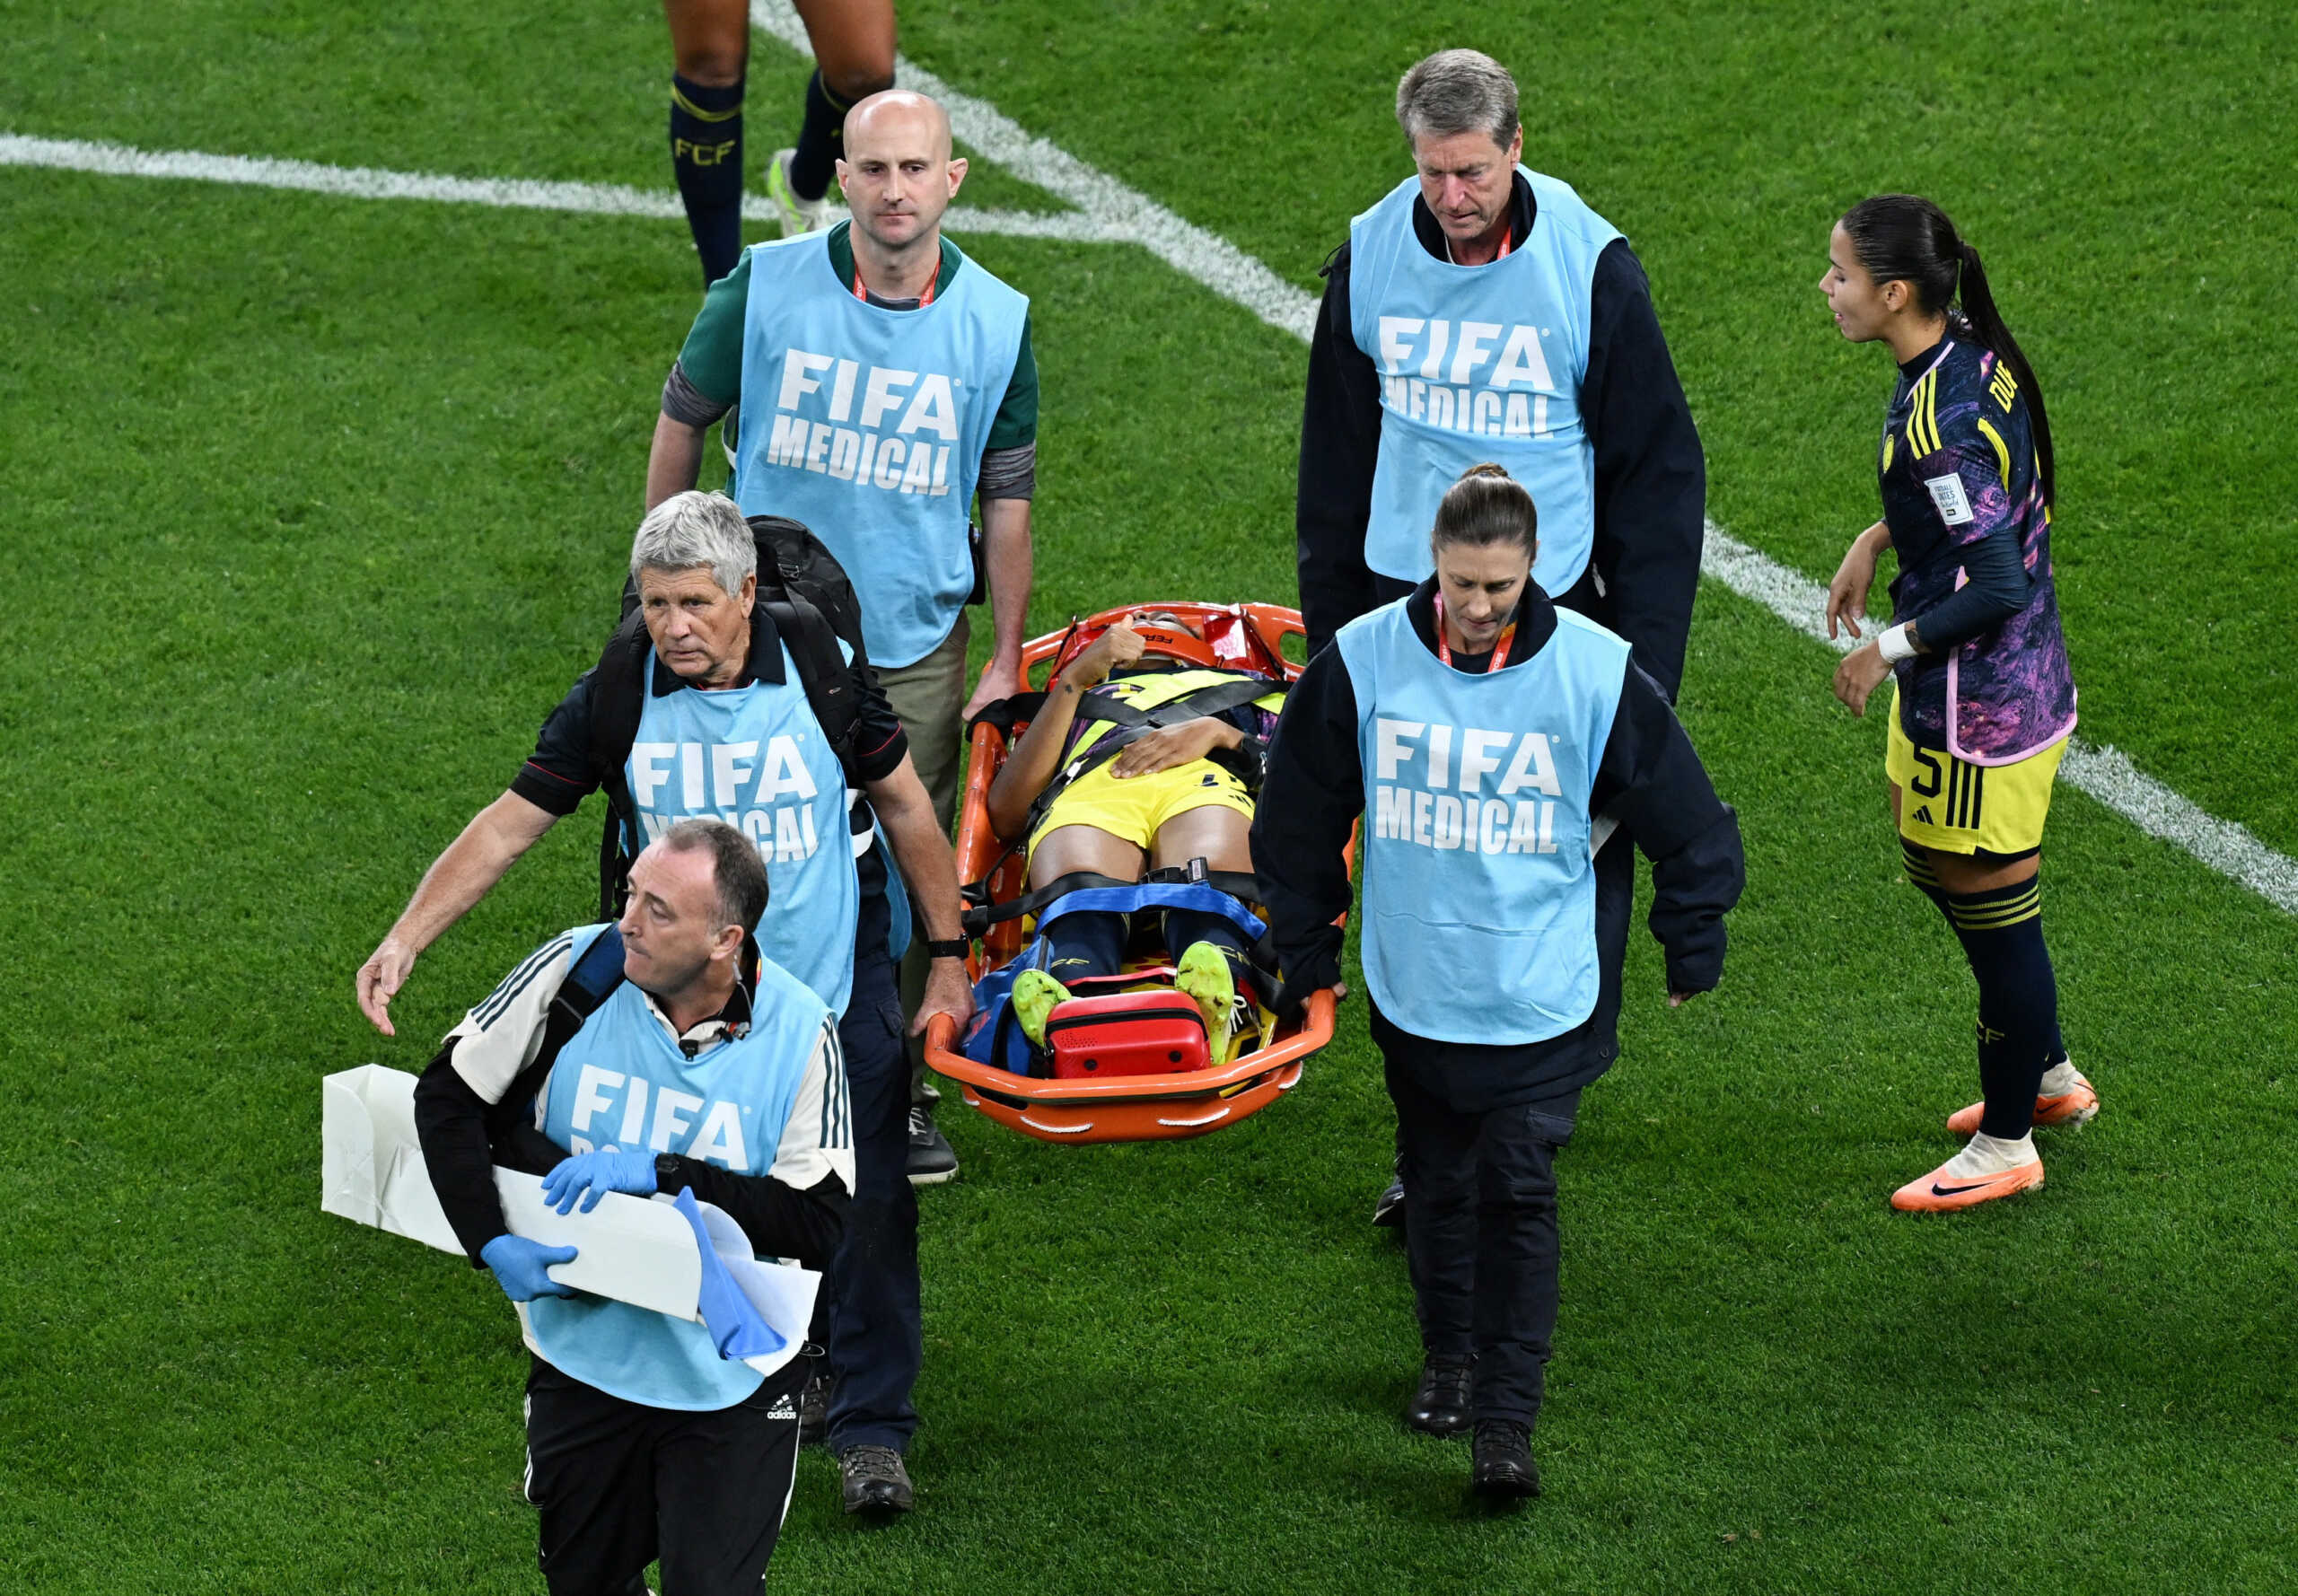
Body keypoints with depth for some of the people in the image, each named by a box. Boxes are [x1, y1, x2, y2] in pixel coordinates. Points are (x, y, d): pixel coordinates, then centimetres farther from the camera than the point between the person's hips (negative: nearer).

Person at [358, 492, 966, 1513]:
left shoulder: (823, 673, -13)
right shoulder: (616, 699, -12)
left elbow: (907, 809, 0)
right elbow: (509, 824, -7)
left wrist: (949, 957, 1)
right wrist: (405, 939, -15)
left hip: (840, 980, -1)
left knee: (866, 1200, -3)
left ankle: (871, 1428, 6)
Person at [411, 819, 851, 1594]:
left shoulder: (800, 1033, -15)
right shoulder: (577, 969, -13)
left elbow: (819, 1224, -18)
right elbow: (447, 1096, -3)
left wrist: (662, 1173, -26)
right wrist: (491, 1245, -14)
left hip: (728, 1377, -2)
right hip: (582, 1352, 2)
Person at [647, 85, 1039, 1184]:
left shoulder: (996, 323, -4)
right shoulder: (765, 290, -10)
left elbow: (1006, 499, 4)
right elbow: (682, 421, 6)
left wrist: (1006, 662, 5)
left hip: (916, 652, 1)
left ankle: (897, 1093, 23)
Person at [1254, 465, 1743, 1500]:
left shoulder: (1596, 673, -12)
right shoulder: (1363, 661, -8)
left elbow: (1686, 821, 3)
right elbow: (1300, 814, 8)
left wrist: (1690, 949, 11)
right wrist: (1304, 947, 14)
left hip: (1539, 997, -2)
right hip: (1413, 988, 2)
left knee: (1519, 1194, -7)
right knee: (1437, 1183, 16)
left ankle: (1507, 1418, -4)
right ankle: (1449, 1357, 37)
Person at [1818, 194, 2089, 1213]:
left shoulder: (1939, 423, -29)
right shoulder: (1977, 354, 0)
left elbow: (1998, 588, -28)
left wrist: (1890, 649, -16)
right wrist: (1880, 540, 12)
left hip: (1979, 707, -10)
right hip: (2018, 677, 10)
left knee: (1994, 911, 6)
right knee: (1933, 867, 26)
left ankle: (2006, 1147, 23)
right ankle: (2050, 1077, 42)